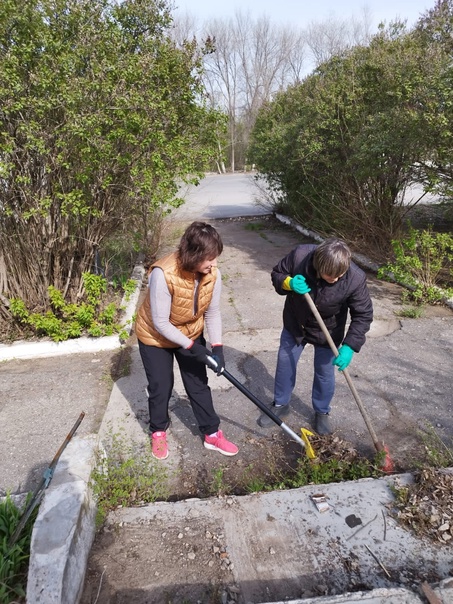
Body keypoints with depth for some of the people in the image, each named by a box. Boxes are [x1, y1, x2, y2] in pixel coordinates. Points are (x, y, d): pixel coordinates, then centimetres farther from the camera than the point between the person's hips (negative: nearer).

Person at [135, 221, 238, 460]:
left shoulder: (213, 274, -21)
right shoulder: (163, 274, -37)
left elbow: (213, 313, -8)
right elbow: (160, 323, -29)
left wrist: (217, 347, -18)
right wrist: (192, 348, -27)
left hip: (191, 334, 4)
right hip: (155, 337, -4)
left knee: (199, 384, 11)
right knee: (160, 387, 10)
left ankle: (212, 434, 28)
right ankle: (158, 431, 36)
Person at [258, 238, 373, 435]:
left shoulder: (356, 279, -32)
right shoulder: (300, 255, -31)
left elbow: (363, 315, -21)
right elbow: (277, 273, -13)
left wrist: (349, 346, -30)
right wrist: (288, 283, -36)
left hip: (327, 332, -1)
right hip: (294, 324, 2)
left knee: (325, 373, 12)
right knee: (284, 364, 14)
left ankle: (322, 412, 39)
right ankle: (280, 404, 39)